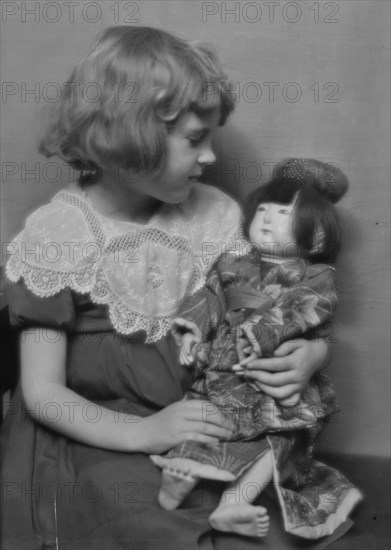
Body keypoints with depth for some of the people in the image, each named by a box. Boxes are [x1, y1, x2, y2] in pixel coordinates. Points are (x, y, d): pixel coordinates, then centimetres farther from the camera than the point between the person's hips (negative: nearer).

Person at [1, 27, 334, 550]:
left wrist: (312, 350, -12)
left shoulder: (213, 213, 0)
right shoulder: (54, 236, -11)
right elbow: (42, 393, -11)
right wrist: (143, 432, -24)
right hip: (102, 440, -3)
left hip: (209, 424, 4)